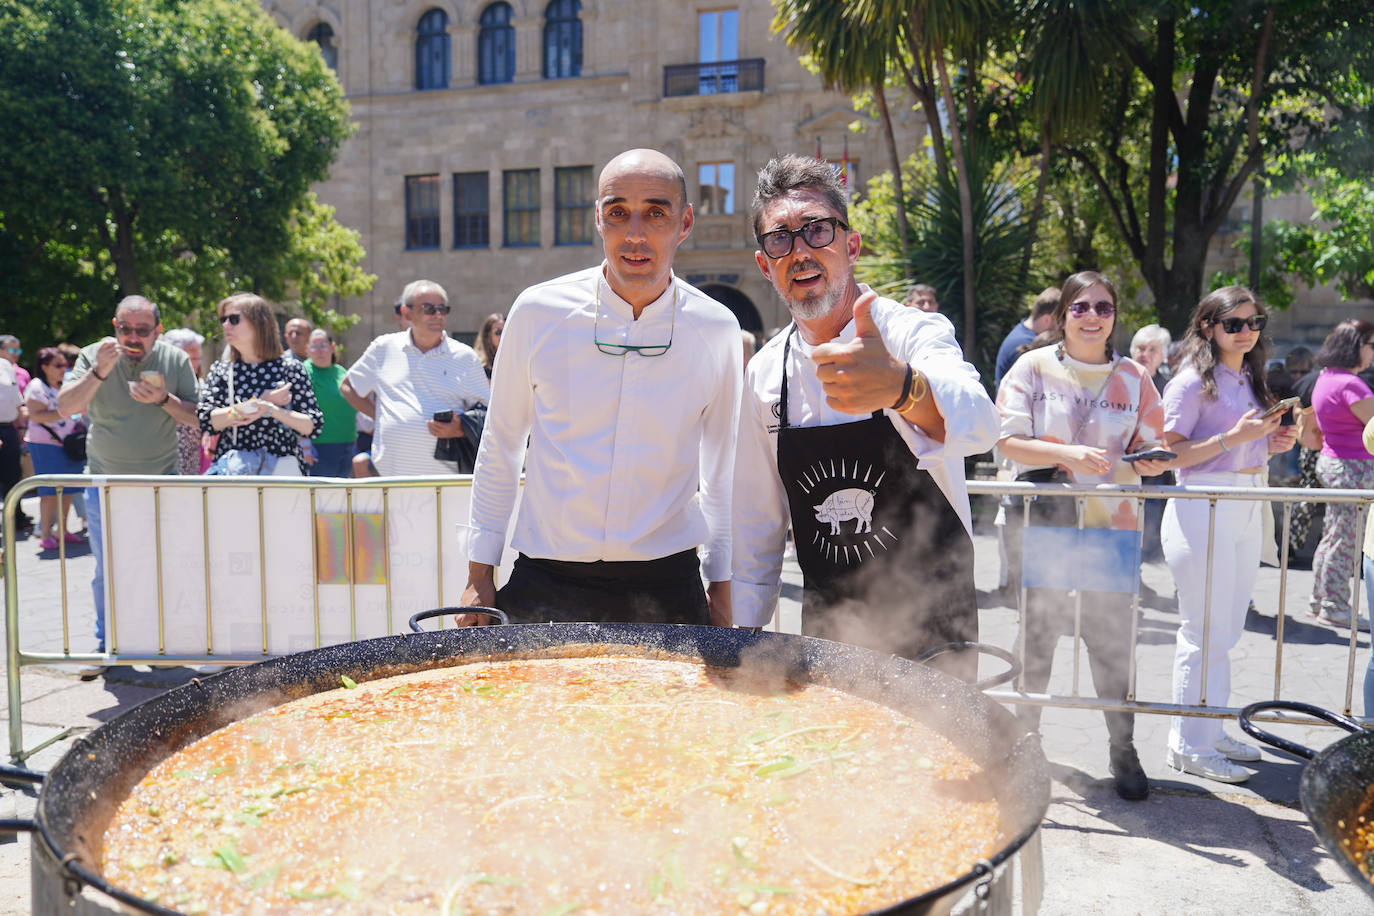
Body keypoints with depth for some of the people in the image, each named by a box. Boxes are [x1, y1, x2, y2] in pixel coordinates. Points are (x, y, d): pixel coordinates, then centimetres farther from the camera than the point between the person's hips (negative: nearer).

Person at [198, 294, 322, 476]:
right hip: (232, 467, 2)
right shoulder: (220, 370, 11)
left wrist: (272, 410, -15)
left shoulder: (289, 368, 4)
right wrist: (259, 403, -8)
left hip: (281, 468, -1)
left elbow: (314, 425, -2)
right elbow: (206, 420, -2)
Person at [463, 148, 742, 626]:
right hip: (544, 586, 0)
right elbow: (500, 448, 5)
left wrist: (722, 587, 10)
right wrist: (479, 575, 5)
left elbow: (722, 469, 8)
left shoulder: (717, 329, -3)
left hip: (666, 588, 1)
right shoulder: (538, 312, -5)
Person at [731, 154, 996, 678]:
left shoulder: (916, 334, -15)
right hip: (826, 629, 4)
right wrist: (747, 631, 6)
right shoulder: (764, 373, -2)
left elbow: (976, 424, -38)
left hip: (934, 625, -3)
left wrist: (901, 387, -59)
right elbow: (758, 522, 7)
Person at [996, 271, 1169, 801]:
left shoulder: (1134, 377, 7)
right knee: (1038, 634, 9)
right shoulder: (1034, 367, 1)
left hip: (1110, 525, 1)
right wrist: (1065, 454, -22)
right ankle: (1026, 734, 27)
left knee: (1112, 638, 0)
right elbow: (1006, 440, -7)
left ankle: (1123, 751, 17)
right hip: (1040, 521, -1)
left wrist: (1149, 461, -13)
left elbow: (1148, 447, 11)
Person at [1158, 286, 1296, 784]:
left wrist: (1270, 443, 5)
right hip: (1202, 509, -8)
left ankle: (1211, 730, 26)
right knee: (1206, 632, -4)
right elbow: (1170, 454, -16)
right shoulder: (1192, 382, -10)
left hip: (1247, 510, 8)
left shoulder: (1251, 379, 15)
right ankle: (1189, 744, 7)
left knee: (1225, 630, 14)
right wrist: (1235, 437, -22)